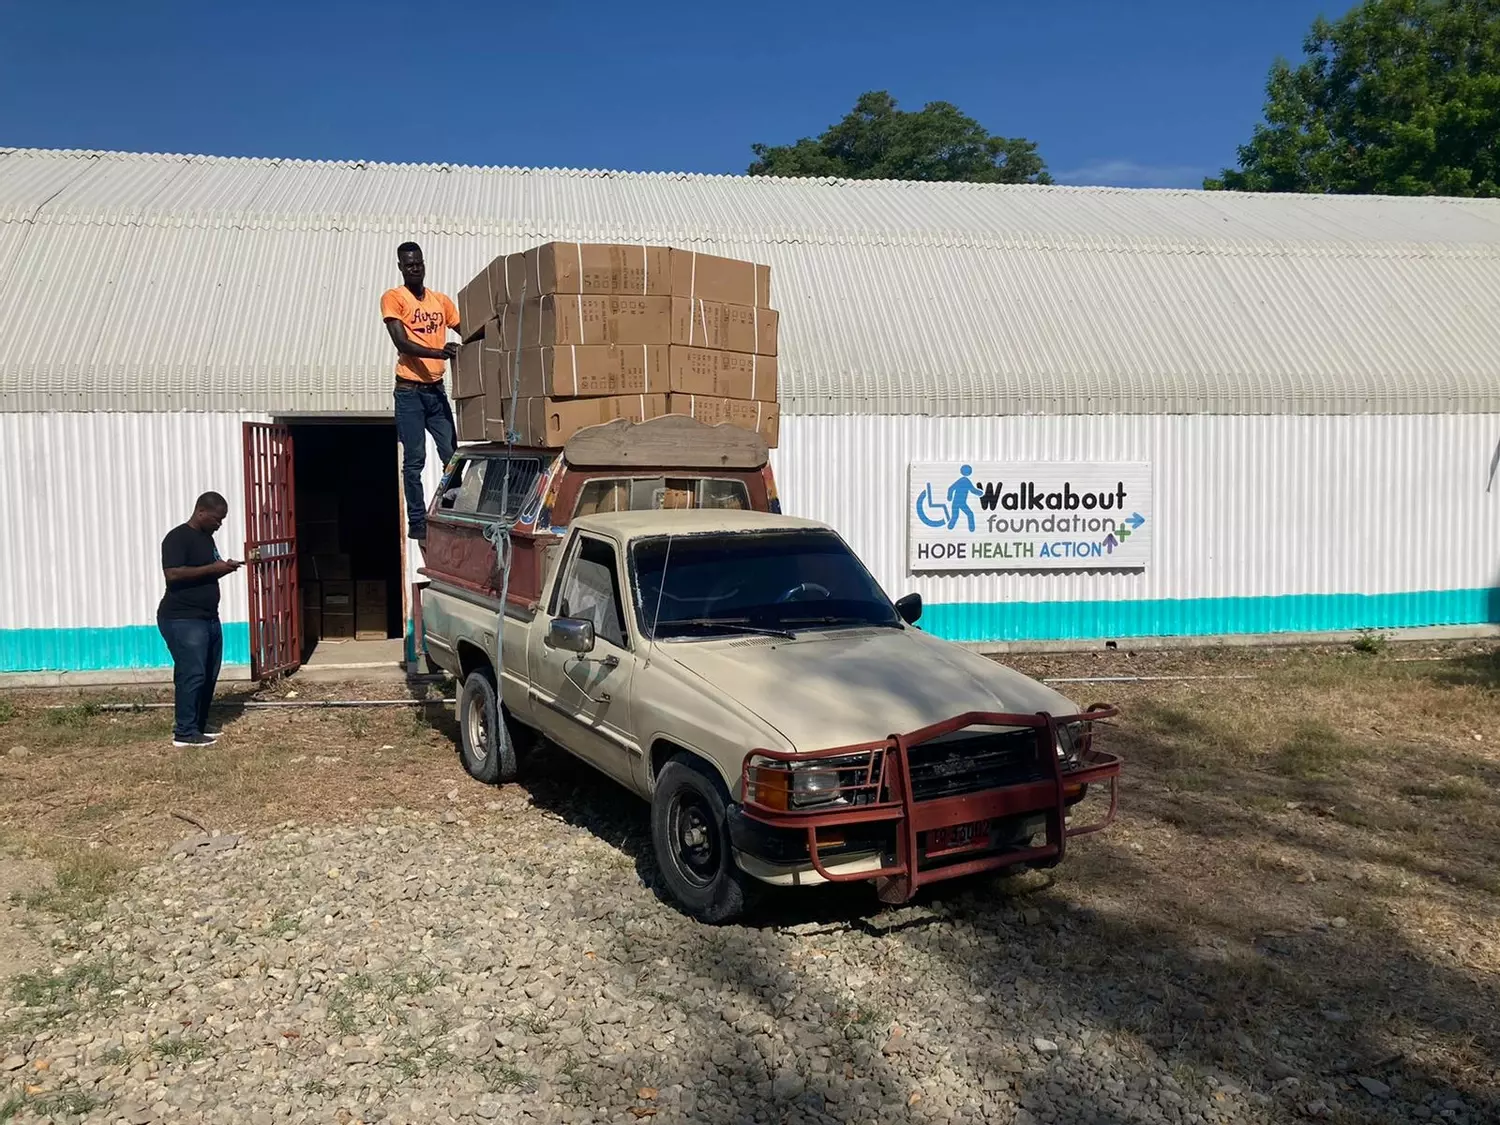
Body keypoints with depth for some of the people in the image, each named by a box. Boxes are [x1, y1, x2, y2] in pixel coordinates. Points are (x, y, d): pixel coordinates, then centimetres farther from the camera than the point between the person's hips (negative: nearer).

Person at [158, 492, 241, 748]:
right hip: (182, 619, -9)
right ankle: (184, 732, -5)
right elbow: (172, 573, -24)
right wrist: (212, 568, -22)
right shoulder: (177, 537, -13)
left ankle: (199, 725, 21)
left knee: (209, 675, 11)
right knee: (192, 674, -10)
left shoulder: (206, 538, 15)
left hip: (208, 618, 9)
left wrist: (224, 568, 5)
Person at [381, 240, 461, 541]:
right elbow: (401, 342, -14)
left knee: (452, 455, 5)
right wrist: (438, 352, -27)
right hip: (409, 391, -5)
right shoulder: (393, 298, -3)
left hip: (436, 389, 5)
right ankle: (416, 522, 3)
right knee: (414, 460, -3)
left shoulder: (441, 300, 11)